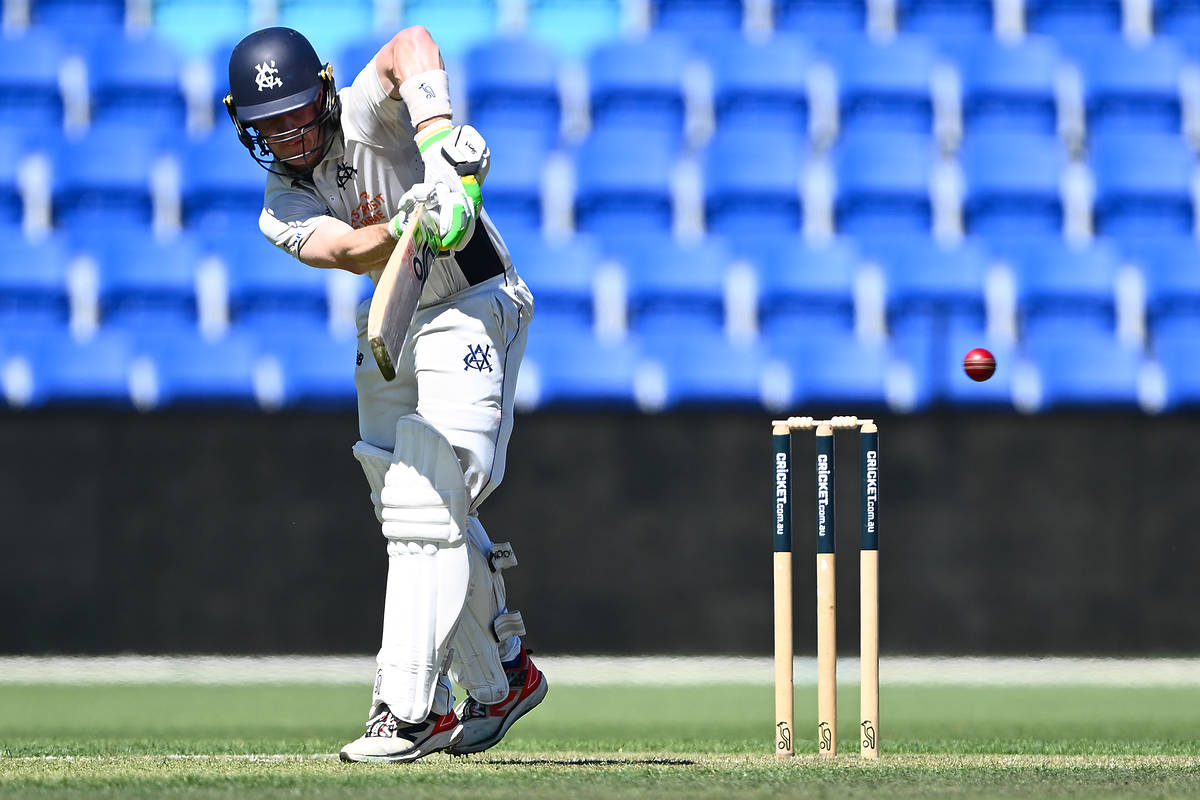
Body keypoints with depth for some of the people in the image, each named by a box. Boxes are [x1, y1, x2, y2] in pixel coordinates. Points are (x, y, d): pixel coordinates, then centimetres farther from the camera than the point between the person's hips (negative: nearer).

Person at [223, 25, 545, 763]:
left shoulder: (368, 116, -18)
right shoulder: (282, 209, -7)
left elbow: (412, 45, -39)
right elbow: (346, 251, -28)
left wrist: (438, 134, -55)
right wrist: (405, 228, -49)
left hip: (475, 308, -8)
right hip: (394, 326, 8)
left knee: (428, 505, -17)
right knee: (411, 504, 14)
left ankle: (408, 709, -20)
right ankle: (502, 680, 31)